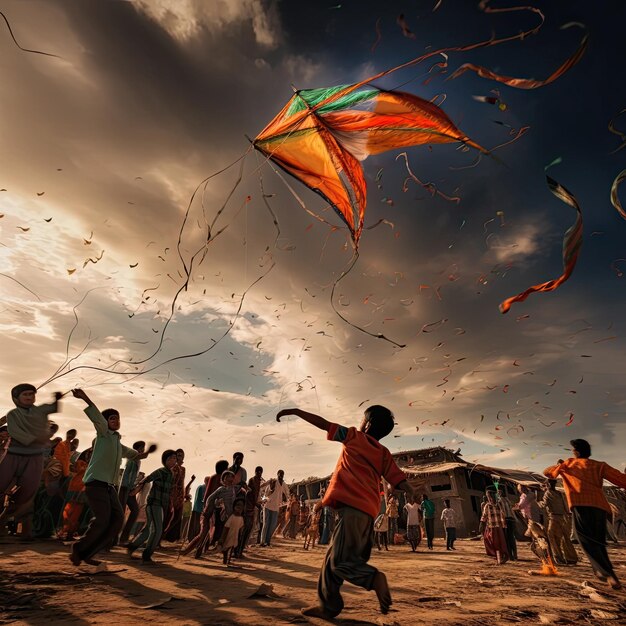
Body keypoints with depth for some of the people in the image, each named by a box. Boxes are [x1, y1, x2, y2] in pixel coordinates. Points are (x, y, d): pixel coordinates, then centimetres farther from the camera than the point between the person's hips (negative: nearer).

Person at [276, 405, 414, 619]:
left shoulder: (354, 436, 5)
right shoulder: (384, 453, 17)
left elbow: (323, 423, 8)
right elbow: (401, 481, 6)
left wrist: (295, 411, 15)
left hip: (352, 507, -7)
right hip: (367, 511, 7)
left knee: (340, 560, -4)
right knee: (333, 557, 17)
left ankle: (373, 578, -23)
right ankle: (327, 606, 23)